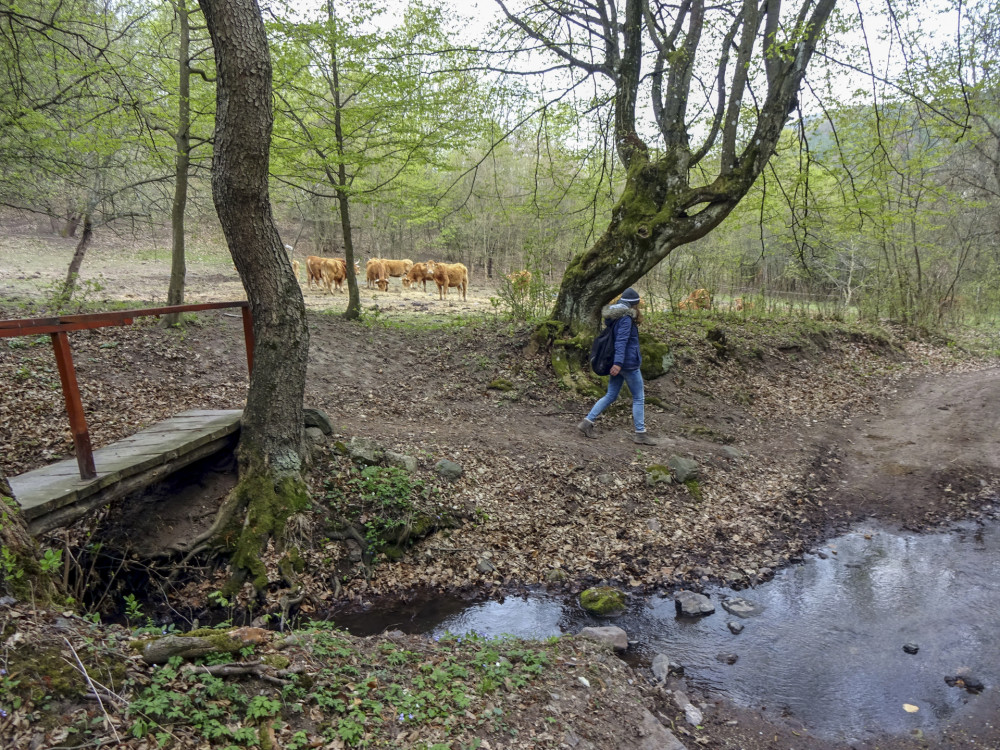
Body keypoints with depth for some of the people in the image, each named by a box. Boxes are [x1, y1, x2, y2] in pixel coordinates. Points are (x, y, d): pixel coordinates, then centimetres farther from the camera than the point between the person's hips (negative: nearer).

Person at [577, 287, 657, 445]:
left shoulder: (615, 317, 12)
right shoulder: (626, 318, -15)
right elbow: (621, 341, -25)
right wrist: (618, 362, -31)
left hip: (619, 363, 9)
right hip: (628, 364, -9)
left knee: (610, 395, 12)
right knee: (639, 398, 3)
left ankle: (587, 422, 5)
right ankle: (640, 433, 9)